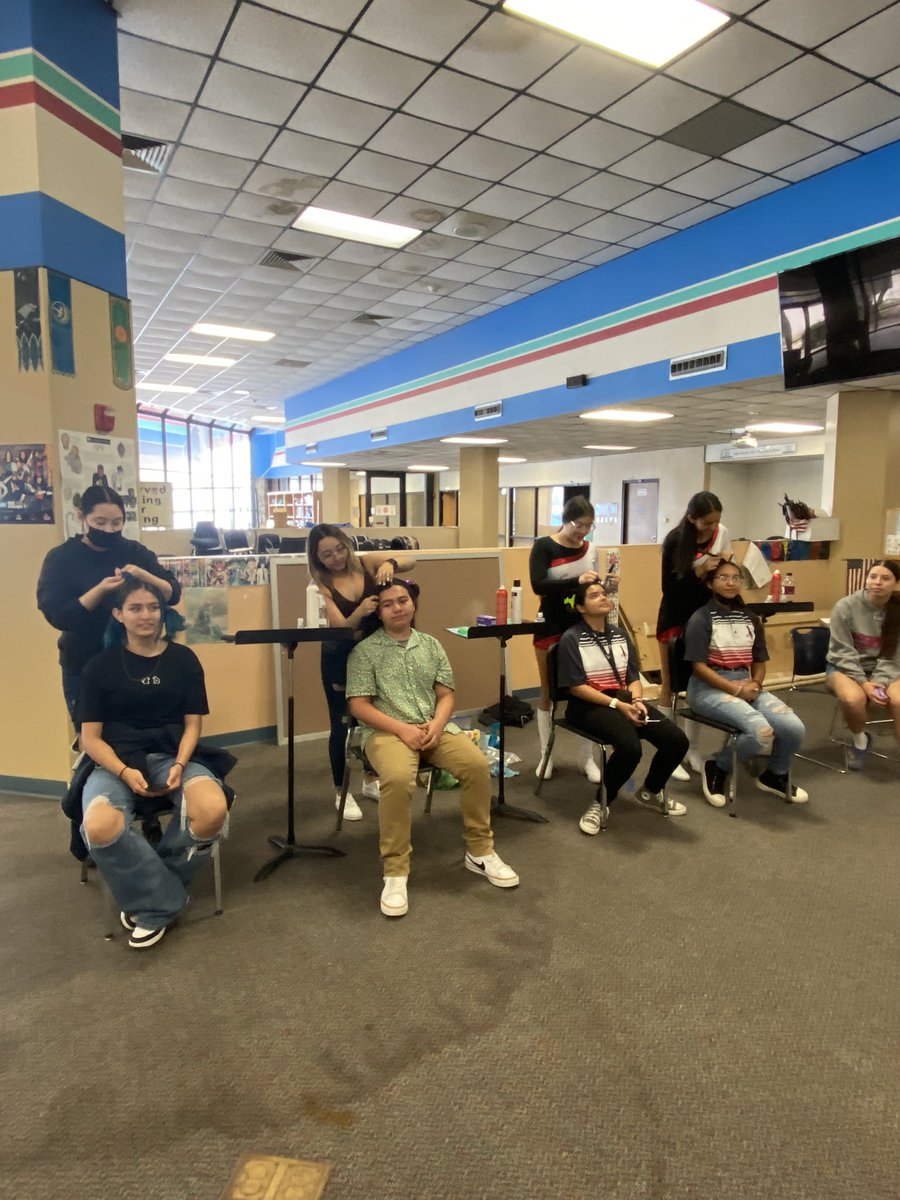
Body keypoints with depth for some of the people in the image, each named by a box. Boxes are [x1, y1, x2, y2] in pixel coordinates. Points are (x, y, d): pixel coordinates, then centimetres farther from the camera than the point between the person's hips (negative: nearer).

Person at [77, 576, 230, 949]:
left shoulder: (183, 659, 7)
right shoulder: (100, 665, 5)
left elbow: (192, 723, 6)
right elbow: (90, 737, 2)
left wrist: (179, 765, -14)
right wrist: (124, 772, -16)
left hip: (173, 757, 1)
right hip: (117, 763, 0)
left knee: (214, 811, -32)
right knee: (99, 828, -36)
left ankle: (150, 902, -5)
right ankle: (165, 899, -10)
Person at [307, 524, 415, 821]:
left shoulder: (366, 562, -7)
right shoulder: (321, 586, -14)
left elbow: (410, 560, -12)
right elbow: (340, 627, -22)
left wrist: (390, 564, -34)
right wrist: (360, 611, -43)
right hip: (340, 659, -3)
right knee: (341, 725, 4)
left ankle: (371, 781, 33)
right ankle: (342, 792, 20)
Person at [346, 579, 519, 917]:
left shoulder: (431, 645, 14)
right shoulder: (364, 651, 1)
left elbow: (446, 695, 12)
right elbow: (359, 706, -5)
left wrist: (437, 725, -10)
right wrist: (403, 729, -17)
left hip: (433, 726, 4)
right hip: (386, 730, -4)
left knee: (477, 764, -22)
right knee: (398, 778, -36)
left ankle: (479, 851, -2)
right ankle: (395, 871, -19)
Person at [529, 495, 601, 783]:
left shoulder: (590, 548, 3)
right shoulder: (543, 547, -10)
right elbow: (538, 585, -22)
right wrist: (576, 581, -32)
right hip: (552, 627, -3)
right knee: (549, 693, 9)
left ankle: (586, 757, 16)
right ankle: (546, 756, 21)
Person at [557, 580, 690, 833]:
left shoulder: (620, 634, 14)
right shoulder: (571, 639, -6)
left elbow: (633, 676, 13)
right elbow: (576, 687, -12)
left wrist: (636, 701, -9)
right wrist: (617, 704, -19)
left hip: (625, 699, 7)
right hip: (589, 705, -6)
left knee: (677, 741, -11)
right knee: (630, 747, -33)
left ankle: (651, 792, 17)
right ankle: (601, 802, -8)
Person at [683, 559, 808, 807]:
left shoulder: (749, 618, 15)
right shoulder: (701, 618, -6)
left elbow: (759, 662, 16)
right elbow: (699, 666, -11)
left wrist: (754, 684, -6)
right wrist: (736, 689, -17)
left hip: (747, 685, 6)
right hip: (709, 687, -6)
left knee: (795, 729, -15)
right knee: (761, 731, -30)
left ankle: (776, 774, 17)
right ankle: (717, 769, -1)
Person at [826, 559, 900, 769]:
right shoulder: (845, 606, -13)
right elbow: (842, 653, -10)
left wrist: (879, 682, -20)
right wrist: (864, 683, -19)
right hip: (845, 667, -2)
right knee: (854, 699, -34)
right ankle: (859, 740, -1)